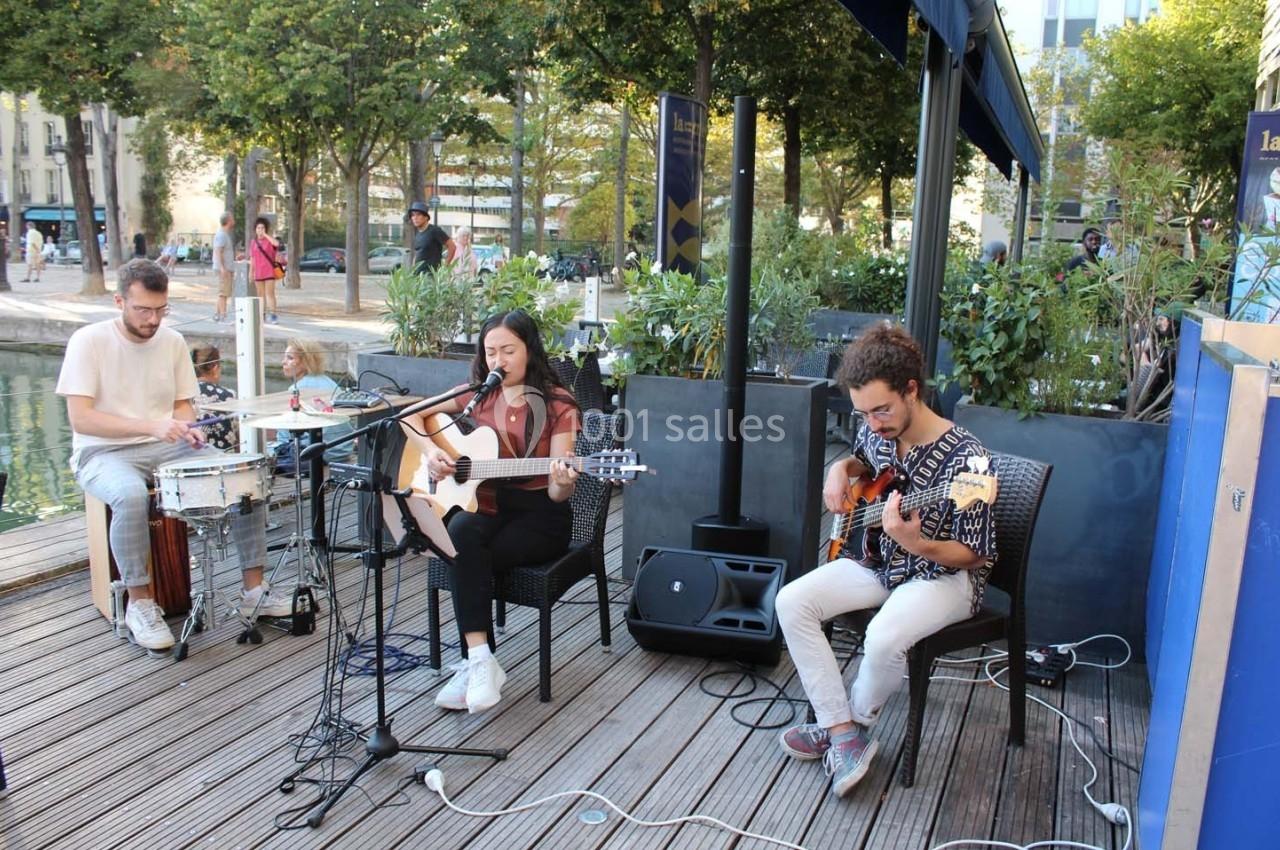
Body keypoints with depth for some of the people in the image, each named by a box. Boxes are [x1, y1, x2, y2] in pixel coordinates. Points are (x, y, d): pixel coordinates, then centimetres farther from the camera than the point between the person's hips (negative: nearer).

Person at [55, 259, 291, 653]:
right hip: (104, 453, -4)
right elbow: (79, 417, -18)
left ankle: (254, 589, -5)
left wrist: (188, 428, -11)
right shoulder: (89, 341, -10)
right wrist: (151, 426, -30)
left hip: (167, 448, 5)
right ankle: (140, 602, -19)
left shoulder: (172, 341, 5)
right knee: (131, 496, -39)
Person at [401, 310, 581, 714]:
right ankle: (481, 662, -31)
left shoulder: (557, 404, -6)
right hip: (483, 506, 3)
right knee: (461, 530, -33)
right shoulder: (477, 395, 6)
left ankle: (474, 664, -15)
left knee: (466, 558, -29)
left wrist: (564, 483, -34)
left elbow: (557, 494, -11)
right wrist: (430, 450, -4)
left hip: (538, 517, -3)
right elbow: (409, 415, 13)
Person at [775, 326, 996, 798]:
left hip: (944, 575, -7)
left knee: (884, 639, -34)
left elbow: (977, 555, -18)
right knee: (792, 603, -13)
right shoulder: (875, 431, -5)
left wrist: (916, 544, -36)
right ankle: (843, 733, -9)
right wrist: (842, 468, -2)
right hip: (878, 561, 7)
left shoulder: (963, 457, -24)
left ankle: (856, 723, 1)